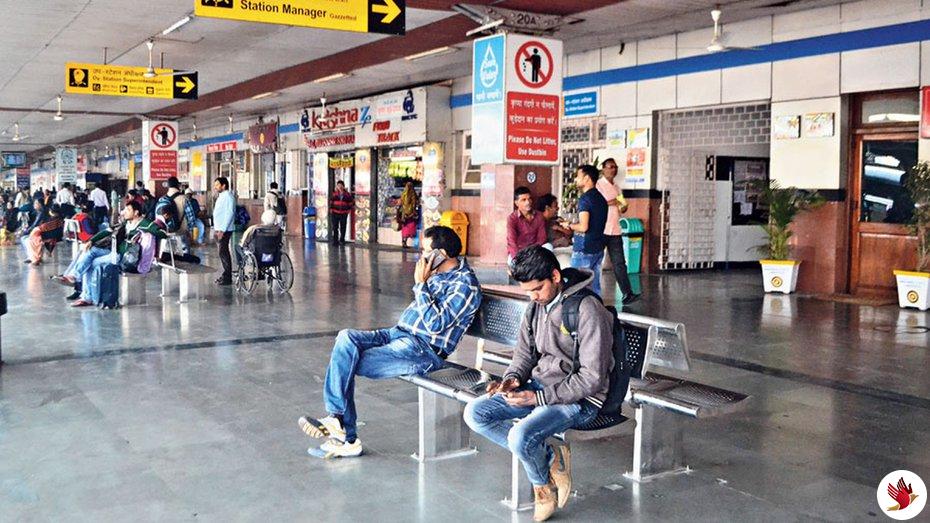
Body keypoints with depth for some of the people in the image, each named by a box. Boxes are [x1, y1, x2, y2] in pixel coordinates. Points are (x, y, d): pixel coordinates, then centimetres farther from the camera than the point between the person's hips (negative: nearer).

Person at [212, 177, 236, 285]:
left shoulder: (228, 197, -14)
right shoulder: (221, 196, 17)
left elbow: (229, 214, -20)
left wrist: (222, 230, -23)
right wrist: (216, 229, 18)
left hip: (224, 230, -10)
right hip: (219, 229, 10)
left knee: (224, 252, -9)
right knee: (223, 252, 13)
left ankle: (227, 278, -6)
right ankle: (226, 274, 20)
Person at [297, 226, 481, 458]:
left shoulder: (466, 285, -12)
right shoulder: (438, 273, 16)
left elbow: (435, 324, -21)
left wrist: (421, 283, -17)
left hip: (424, 351, -9)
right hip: (400, 333, 9)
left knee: (348, 364, -17)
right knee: (346, 338, -15)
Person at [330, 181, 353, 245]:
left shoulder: (347, 194, 1)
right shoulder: (334, 193, 3)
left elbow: (351, 202, 10)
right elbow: (331, 201, 14)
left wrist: (349, 209, 3)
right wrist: (331, 208, 6)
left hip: (344, 213, 0)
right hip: (335, 213, 0)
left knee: (343, 227, 4)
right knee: (335, 227, -1)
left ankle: (342, 239, 17)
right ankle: (335, 240, 3)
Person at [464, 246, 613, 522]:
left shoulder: (587, 311, -20)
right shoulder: (537, 306, 4)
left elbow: (592, 377, -21)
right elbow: (525, 352, 15)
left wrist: (539, 397, -23)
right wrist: (513, 378, -8)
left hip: (579, 399, -8)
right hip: (539, 386, 8)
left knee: (520, 436, -30)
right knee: (475, 413, -6)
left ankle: (543, 484, 5)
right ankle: (549, 458, -2)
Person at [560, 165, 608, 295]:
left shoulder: (585, 198, -15)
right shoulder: (601, 198, 12)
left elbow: (583, 227, -22)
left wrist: (569, 225, -5)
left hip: (584, 250, -8)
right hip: (598, 248, 8)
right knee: (595, 286, 11)